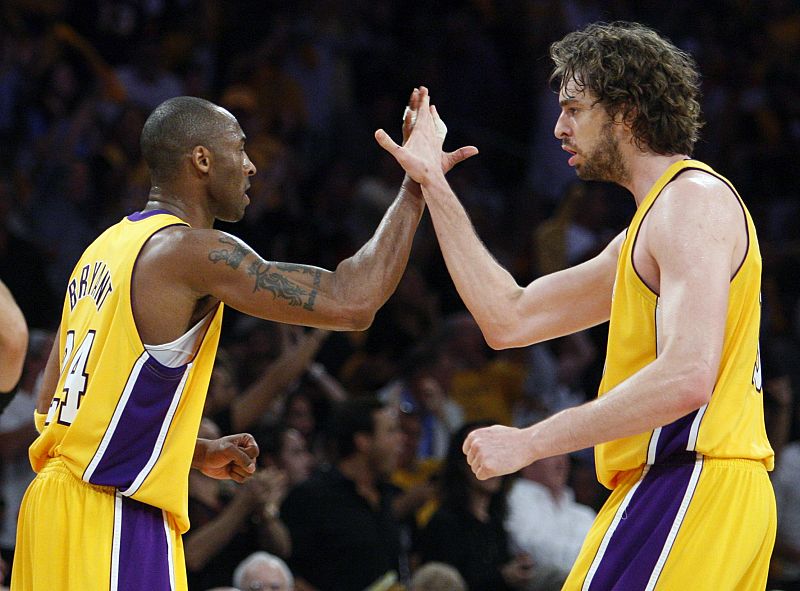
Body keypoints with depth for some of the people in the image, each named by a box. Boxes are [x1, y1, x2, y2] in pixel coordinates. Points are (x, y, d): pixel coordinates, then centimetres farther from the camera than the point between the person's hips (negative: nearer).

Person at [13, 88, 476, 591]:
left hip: (55, 503, 9)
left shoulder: (106, 248, 17)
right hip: (113, 519, -9)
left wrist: (195, 453, 24)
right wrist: (418, 185, -9)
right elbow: (350, 302, -18)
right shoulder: (194, 251, -11)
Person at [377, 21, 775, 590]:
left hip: (691, 483, -10)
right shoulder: (649, 226, 24)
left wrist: (530, 442, -20)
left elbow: (686, 377, -22)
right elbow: (510, 319, 21)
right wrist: (433, 185, 22)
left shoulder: (694, 199, -9)